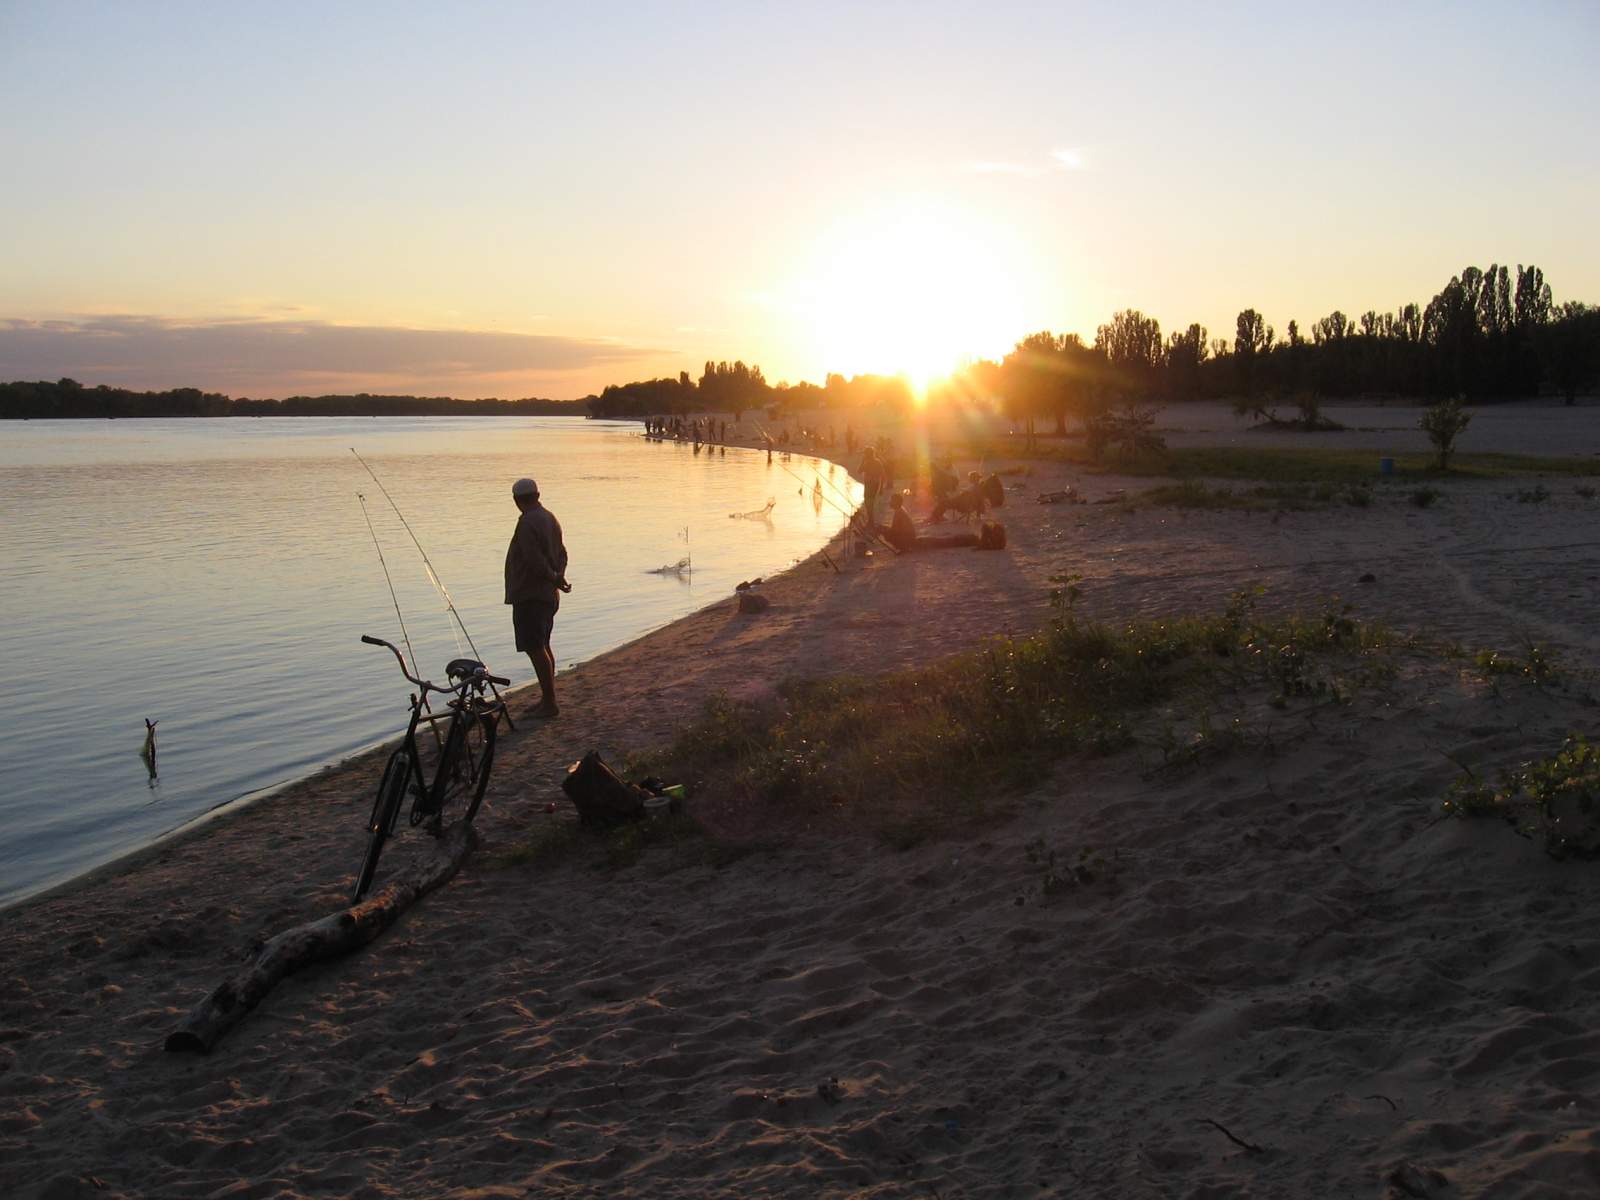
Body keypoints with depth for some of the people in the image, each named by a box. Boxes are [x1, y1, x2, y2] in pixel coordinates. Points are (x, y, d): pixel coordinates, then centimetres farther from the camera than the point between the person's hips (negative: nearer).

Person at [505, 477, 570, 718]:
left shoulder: (527, 522, -18)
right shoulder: (550, 518, 12)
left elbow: (535, 560, -23)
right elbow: (561, 553, 13)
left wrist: (555, 579, -11)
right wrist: (559, 576, -2)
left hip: (529, 596, -10)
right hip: (548, 595, 10)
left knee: (536, 649, -7)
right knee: (543, 647, 16)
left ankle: (549, 703, -6)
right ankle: (547, 700, 22)